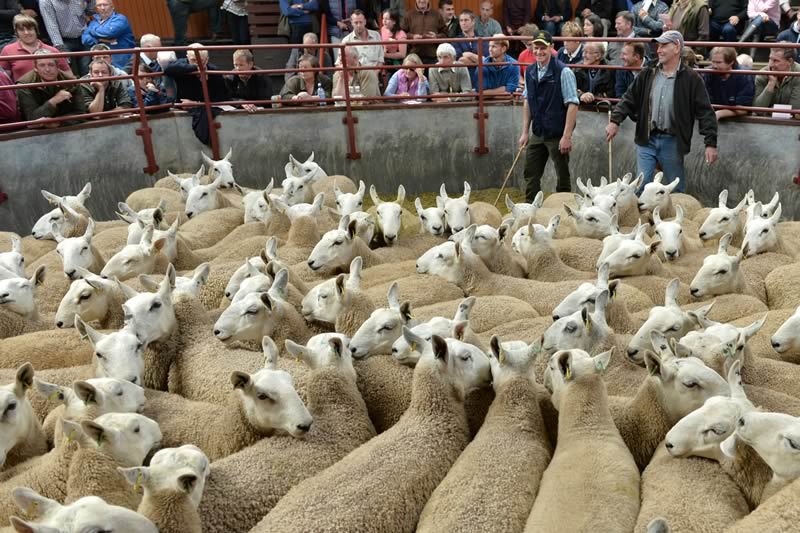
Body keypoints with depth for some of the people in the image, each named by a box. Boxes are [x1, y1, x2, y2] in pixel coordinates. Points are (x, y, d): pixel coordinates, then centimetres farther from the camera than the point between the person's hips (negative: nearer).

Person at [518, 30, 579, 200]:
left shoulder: (563, 72, -12)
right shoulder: (530, 72, 5)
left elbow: (572, 105, -14)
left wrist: (567, 136, -18)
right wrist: (525, 132, 10)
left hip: (557, 135, -6)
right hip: (537, 134, 6)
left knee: (562, 177, 5)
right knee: (530, 175, 10)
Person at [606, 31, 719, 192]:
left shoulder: (691, 79, -6)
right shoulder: (648, 74, 5)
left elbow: (705, 112, -8)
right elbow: (629, 99, 9)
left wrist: (710, 143, -13)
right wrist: (615, 120, -5)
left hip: (672, 141, -2)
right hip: (646, 139, 2)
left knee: (676, 188, 11)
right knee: (642, 185, 2)